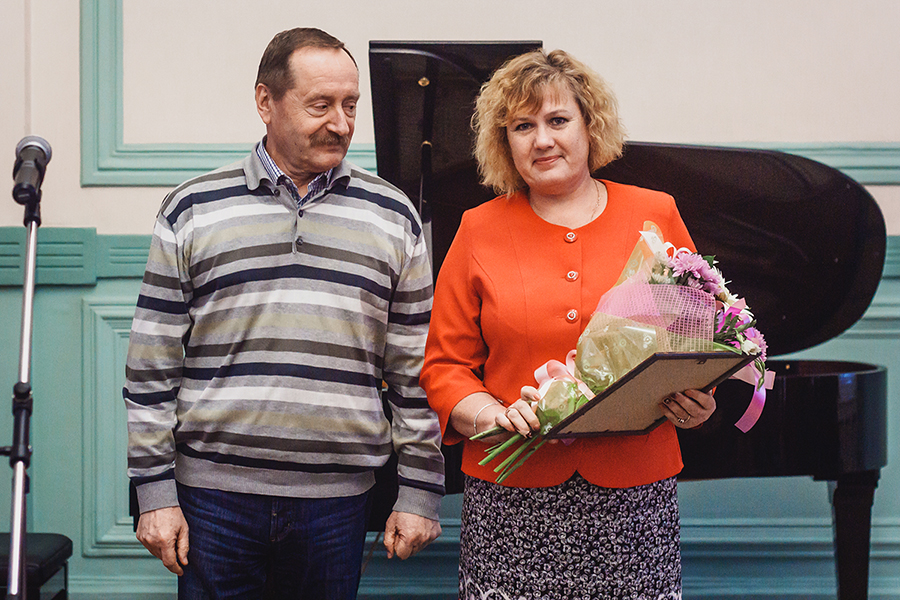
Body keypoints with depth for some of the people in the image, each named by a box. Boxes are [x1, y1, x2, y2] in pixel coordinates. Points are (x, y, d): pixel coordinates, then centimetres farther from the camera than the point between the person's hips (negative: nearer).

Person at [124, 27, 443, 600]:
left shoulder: (392, 216, 7)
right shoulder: (193, 210, 3)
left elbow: (415, 370, 7)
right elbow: (153, 364, 3)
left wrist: (420, 491, 4)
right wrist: (155, 492, -1)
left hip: (338, 498, 1)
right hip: (213, 493, -1)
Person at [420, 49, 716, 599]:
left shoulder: (656, 216, 8)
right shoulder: (479, 231, 7)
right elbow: (444, 364, 7)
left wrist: (699, 404, -7)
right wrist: (492, 415, -11)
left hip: (634, 491, 0)